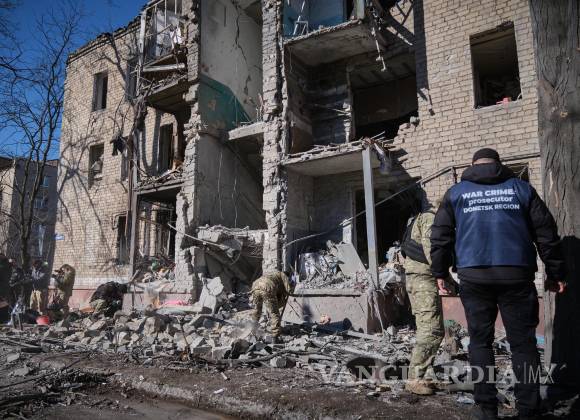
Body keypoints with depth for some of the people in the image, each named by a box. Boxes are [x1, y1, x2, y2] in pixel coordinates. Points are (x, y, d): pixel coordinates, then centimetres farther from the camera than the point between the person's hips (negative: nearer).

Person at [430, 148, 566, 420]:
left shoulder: (456, 192, 11)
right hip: (516, 274, 0)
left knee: (480, 341, 9)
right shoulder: (521, 188, 12)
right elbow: (546, 232, 10)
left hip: (473, 276, 0)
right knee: (523, 342, 8)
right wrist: (555, 272, 15)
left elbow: (440, 235, 8)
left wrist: (440, 272, 13)